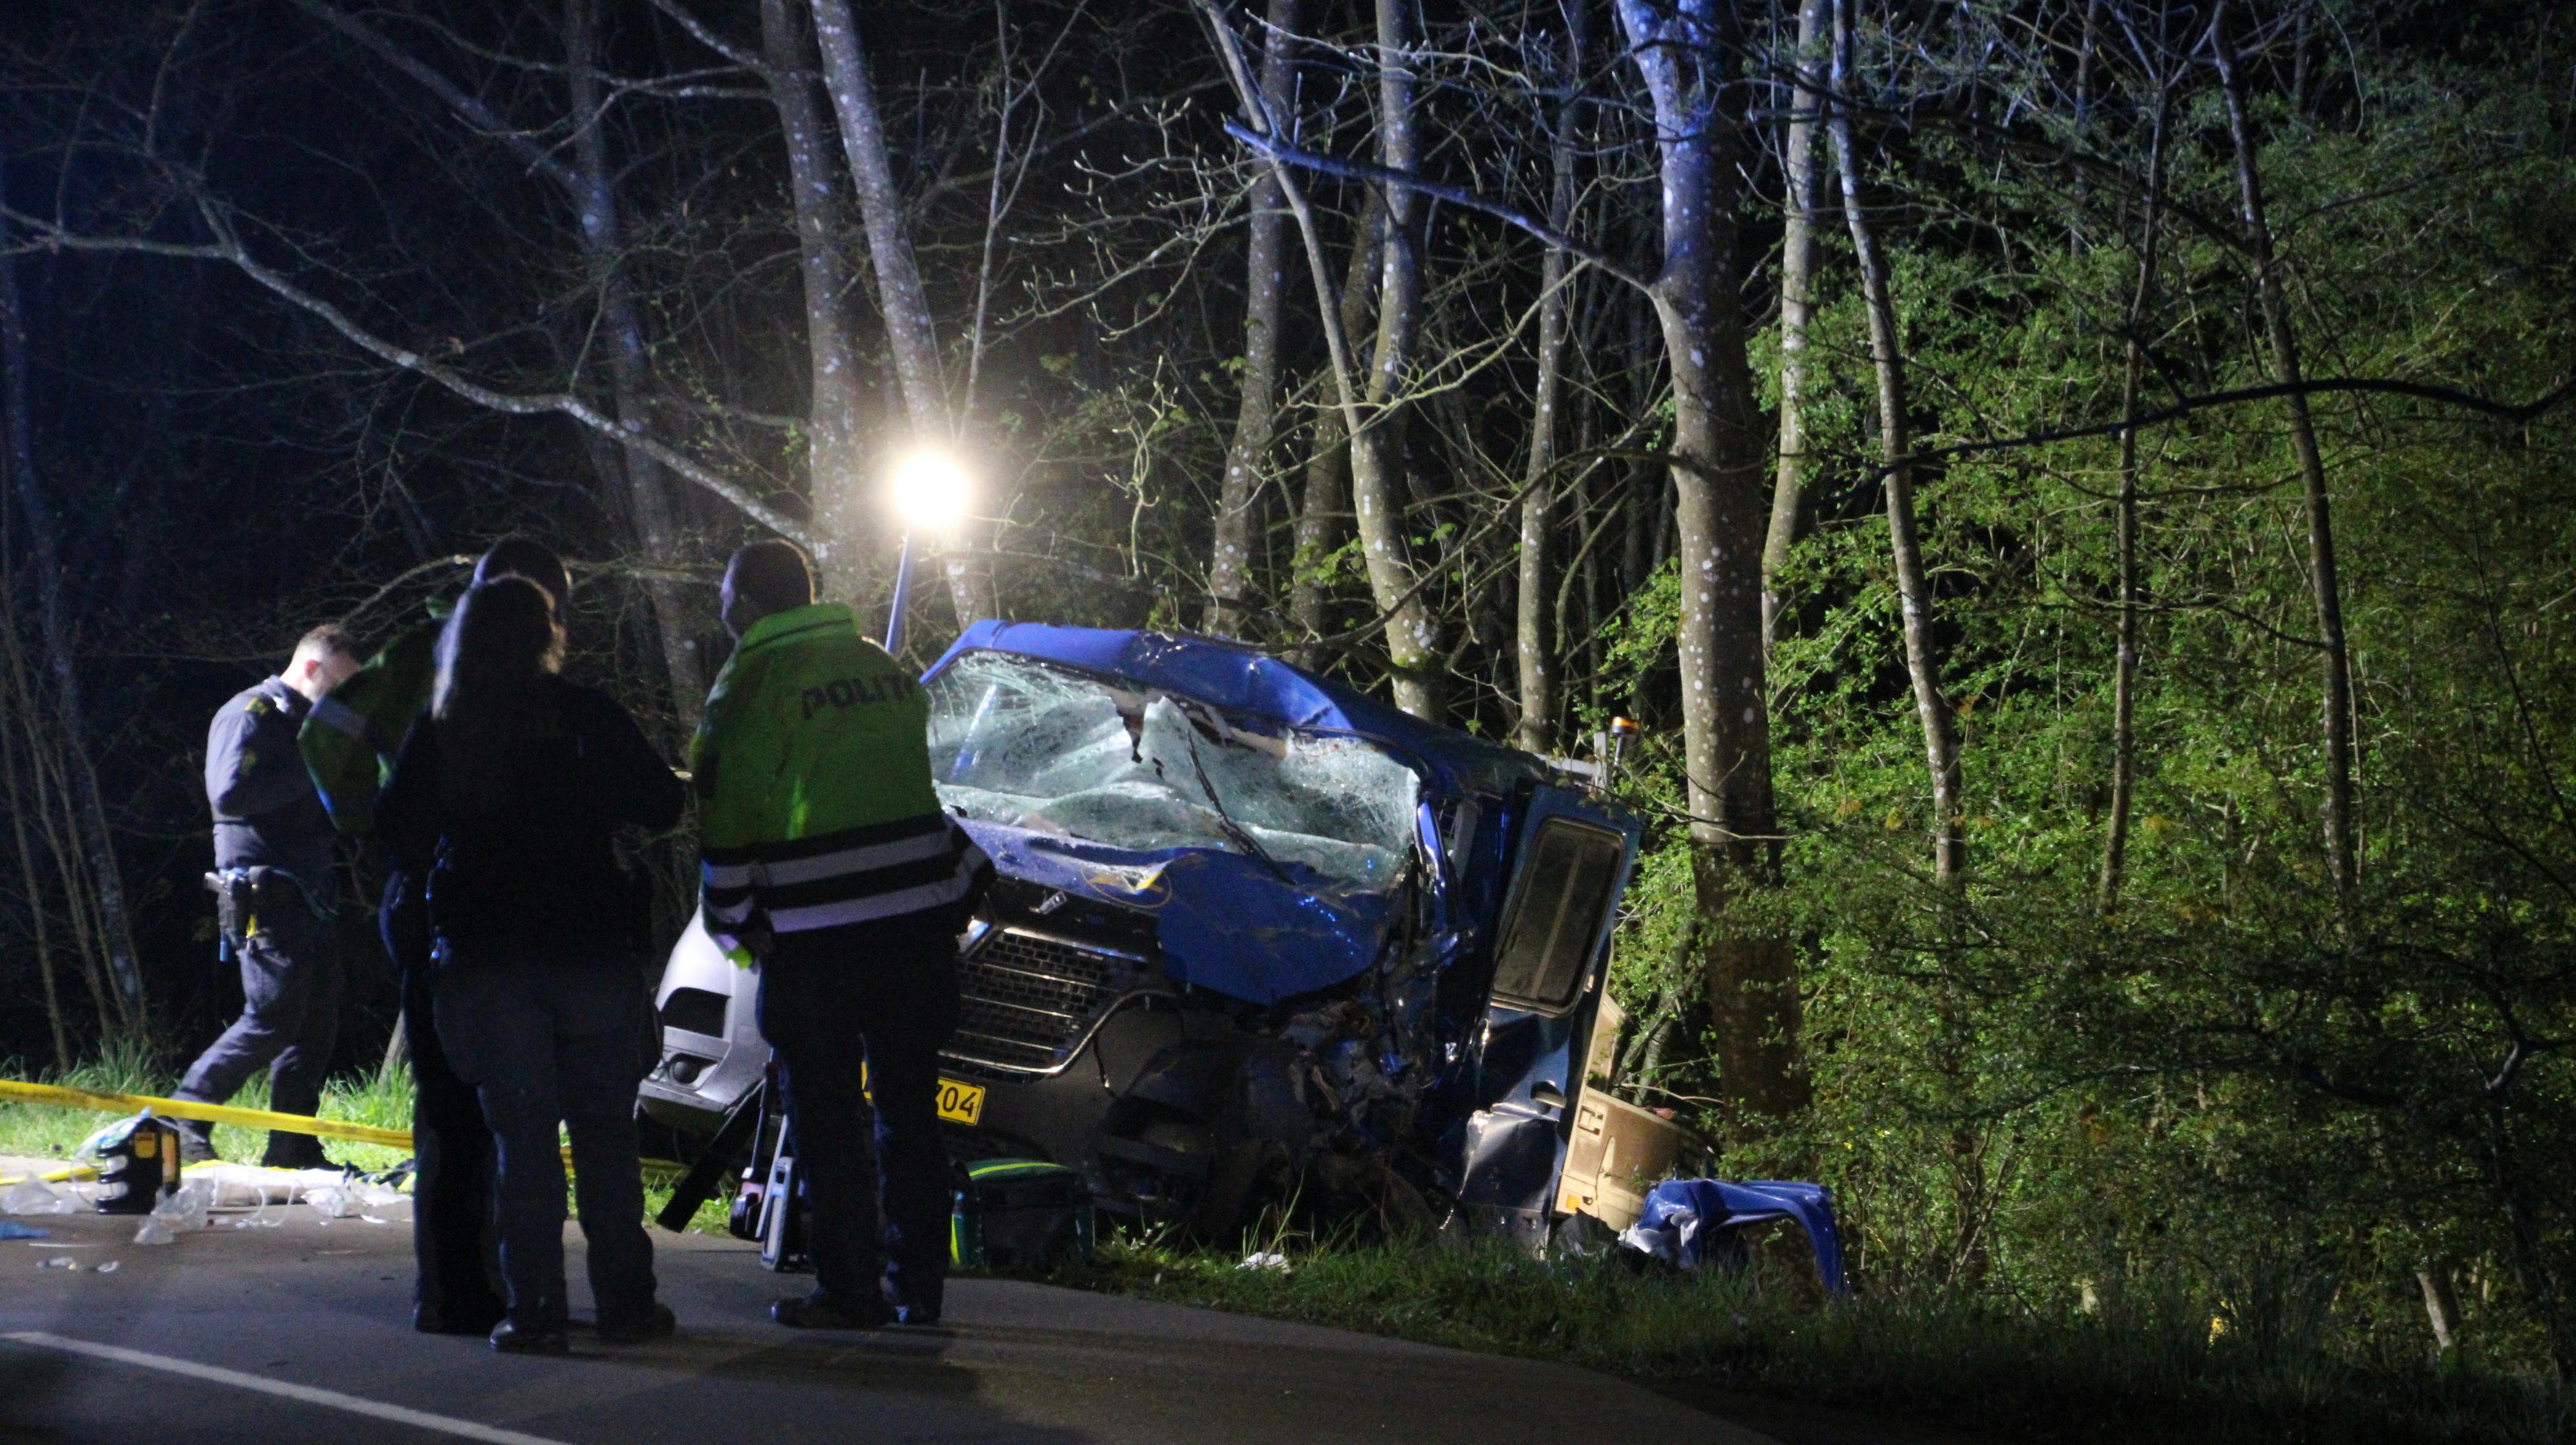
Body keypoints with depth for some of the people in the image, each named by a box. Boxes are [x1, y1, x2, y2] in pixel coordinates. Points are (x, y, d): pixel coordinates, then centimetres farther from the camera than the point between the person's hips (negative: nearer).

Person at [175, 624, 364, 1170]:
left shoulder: (309, 724, 23)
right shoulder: (250, 714, -5)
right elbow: (230, 794, -20)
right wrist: (309, 773, -17)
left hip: (308, 894, 9)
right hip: (265, 894, -9)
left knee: (317, 1023, 5)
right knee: (273, 1018, -13)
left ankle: (293, 1147, 8)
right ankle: (185, 1120, -2)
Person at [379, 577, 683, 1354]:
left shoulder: (438, 735, 0)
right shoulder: (587, 715, -4)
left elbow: (396, 831, 3)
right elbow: (660, 804, -4)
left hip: (484, 960, 1)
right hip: (592, 948, -1)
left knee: (521, 1137, 4)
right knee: (605, 1131, 8)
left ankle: (535, 1313, 1)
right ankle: (625, 1300, 9)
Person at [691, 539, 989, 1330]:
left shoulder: (751, 686, -6)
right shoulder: (886, 670, 14)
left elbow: (727, 812, -8)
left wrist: (734, 916, 1)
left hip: (815, 938, -6)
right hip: (918, 922, 6)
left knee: (828, 1119, 1)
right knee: (909, 1109, 12)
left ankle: (850, 1288, 2)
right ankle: (918, 1285, 15)